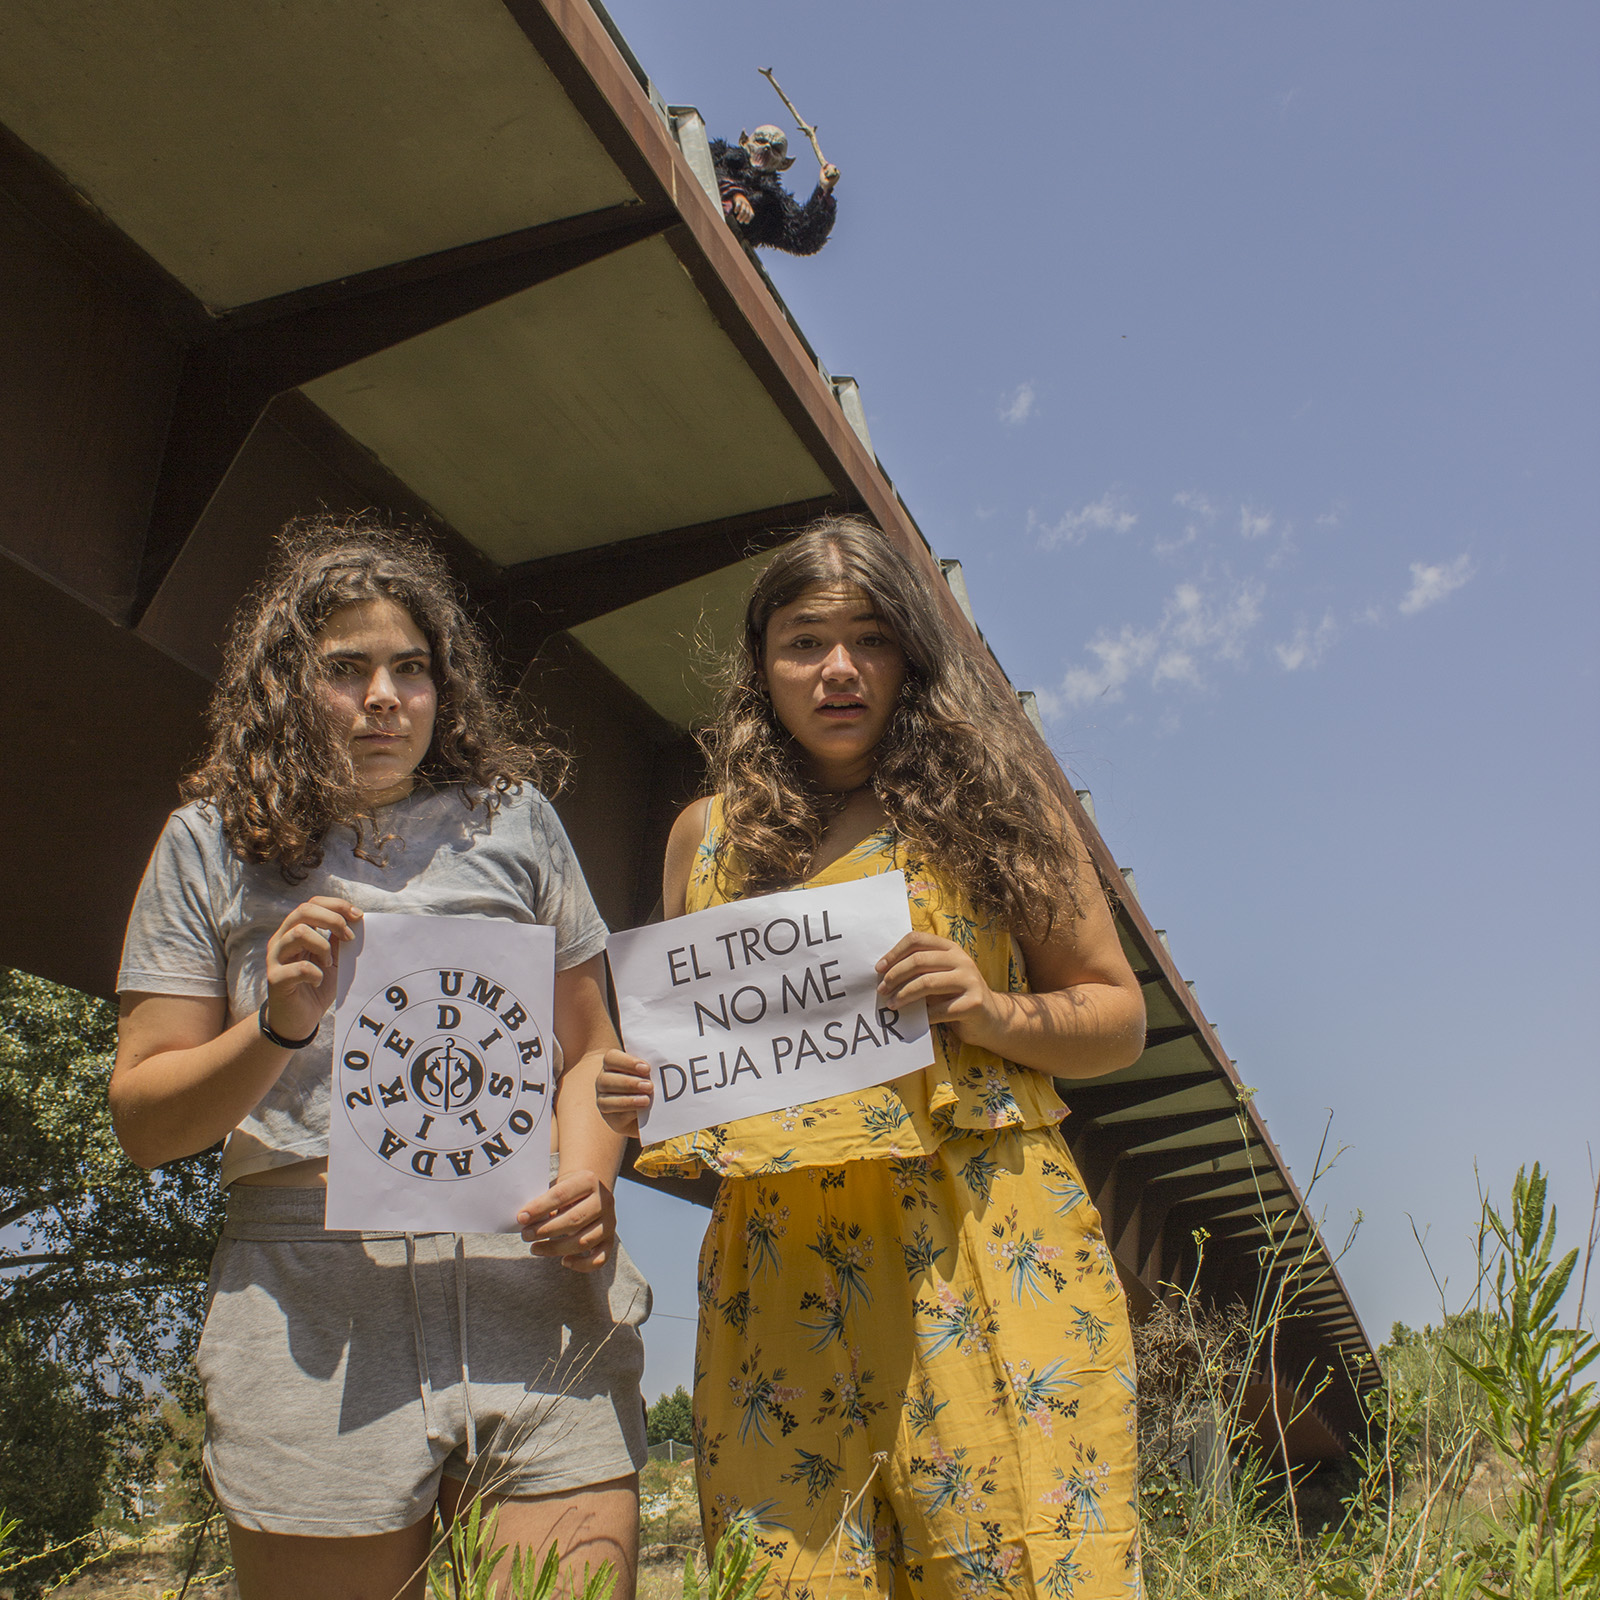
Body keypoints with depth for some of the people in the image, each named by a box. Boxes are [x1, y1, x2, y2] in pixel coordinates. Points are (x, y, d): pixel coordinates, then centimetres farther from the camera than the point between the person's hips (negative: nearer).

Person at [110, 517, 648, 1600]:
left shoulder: (511, 815, 14)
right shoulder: (215, 843, 11)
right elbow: (143, 1122, 9)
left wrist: (587, 1181, -4)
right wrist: (279, 1029, -9)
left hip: (533, 1280, 1)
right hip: (315, 1303, 0)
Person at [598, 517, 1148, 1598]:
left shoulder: (987, 795, 8)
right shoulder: (711, 835, 15)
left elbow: (1118, 1014, 9)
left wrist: (994, 1013, -10)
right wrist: (637, 1096, 2)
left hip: (983, 1251, -2)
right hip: (777, 1266, 2)